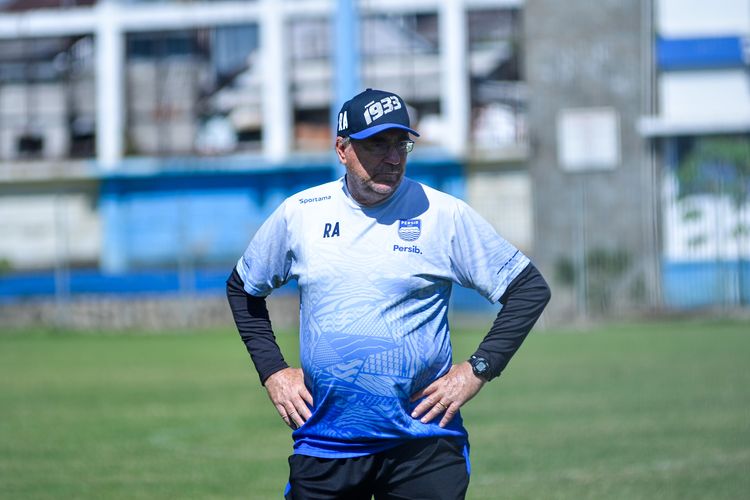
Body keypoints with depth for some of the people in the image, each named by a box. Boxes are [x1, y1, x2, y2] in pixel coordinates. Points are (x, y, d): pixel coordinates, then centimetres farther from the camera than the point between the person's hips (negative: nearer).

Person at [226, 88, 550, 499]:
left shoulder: (444, 215, -2)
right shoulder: (299, 214, 6)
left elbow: (529, 288, 2)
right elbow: (243, 287, 22)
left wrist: (478, 369, -5)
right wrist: (271, 371, 11)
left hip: (423, 440, -2)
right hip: (323, 440, 2)